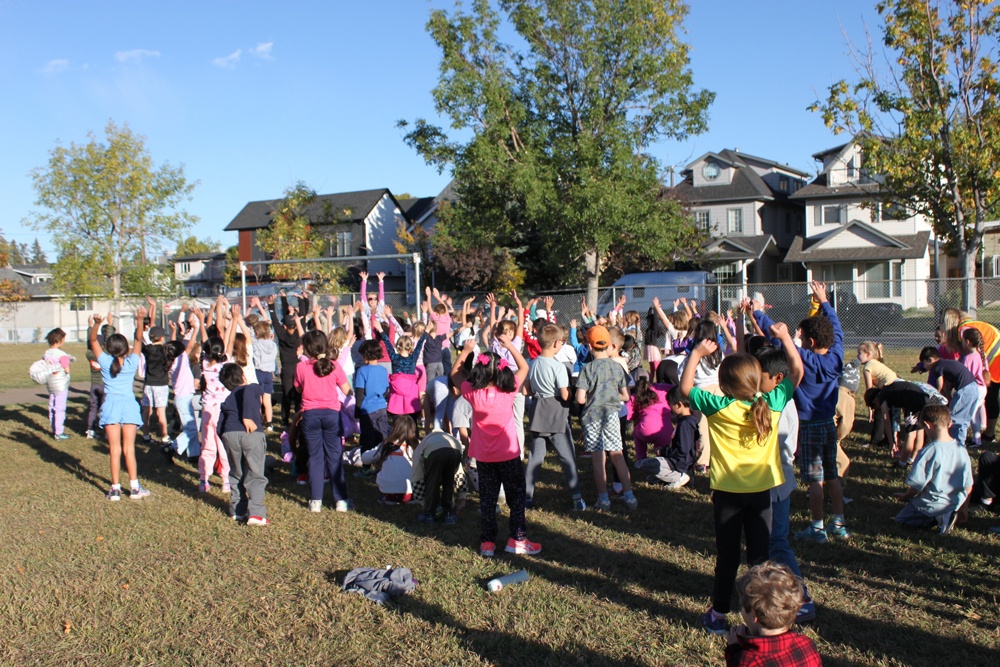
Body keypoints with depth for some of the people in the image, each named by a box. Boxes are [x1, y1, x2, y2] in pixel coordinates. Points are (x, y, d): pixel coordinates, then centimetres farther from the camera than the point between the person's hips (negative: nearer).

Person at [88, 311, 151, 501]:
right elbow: (138, 340, 2)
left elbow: (92, 340, 1)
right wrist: (139, 321, -10)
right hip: (129, 405, 0)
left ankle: (115, 489, 4)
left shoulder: (105, 362, -3)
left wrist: (97, 323, -14)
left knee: (115, 450, 2)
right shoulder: (131, 363, -3)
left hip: (111, 404, 0)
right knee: (129, 449, 4)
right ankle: (134, 488, 6)